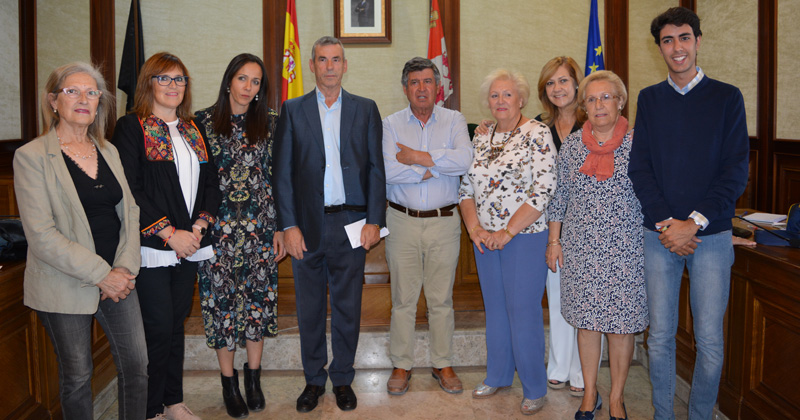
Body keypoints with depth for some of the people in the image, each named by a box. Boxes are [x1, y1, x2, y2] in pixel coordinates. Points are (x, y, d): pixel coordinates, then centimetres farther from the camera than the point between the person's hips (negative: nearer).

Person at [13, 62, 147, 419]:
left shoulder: (108, 151, 10)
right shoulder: (31, 156, -8)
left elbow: (129, 211, 9)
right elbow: (41, 235, -15)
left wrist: (125, 269, -6)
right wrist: (101, 275, -17)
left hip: (118, 279, 5)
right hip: (65, 286, -4)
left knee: (137, 365, 6)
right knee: (77, 376, 8)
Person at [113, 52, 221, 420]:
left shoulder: (193, 130, 15)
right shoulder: (131, 127, -3)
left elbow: (211, 182, 11)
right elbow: (130, 190, -11)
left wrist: (198, 228, -3)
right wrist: (169, 234, -15)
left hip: (189, 244, 6)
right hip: (151, 247, -5)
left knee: (177, 324, 13)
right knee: (158, 328, -3)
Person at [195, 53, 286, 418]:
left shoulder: (270, 123, 5)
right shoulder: (204, 121, 1)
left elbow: (278, 177, 5)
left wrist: (279, 228, 2)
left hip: (259, 226, 2)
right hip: (217, 226, -1)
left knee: (259, 298, 6)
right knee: (221, 300, 3)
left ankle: (253, 378, 22)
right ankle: (228, 381, 19)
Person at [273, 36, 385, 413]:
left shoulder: (366, 109, 7)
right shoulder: (292, 110, 6)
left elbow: (376, 168, 4)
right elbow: (282, 172, 2)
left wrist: (374, 220, -5)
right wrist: (289, 225, -6)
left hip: (350, 223, 0)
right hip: (307, 225, 0)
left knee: (347, 307, 8)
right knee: (309, 308, 9)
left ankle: (342, 379, 24)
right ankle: (313, 379, 25)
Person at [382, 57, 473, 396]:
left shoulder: (454, 121, 4)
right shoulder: (391, 124, 3)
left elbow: (464, 159, -15)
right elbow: (387, 170, -14)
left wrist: (418, 157, -15)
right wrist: (438, 167, -12)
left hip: (444, 221, 0)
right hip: (403, 221, 0)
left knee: (441, 299, 9)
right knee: (403, 298, 6)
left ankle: (443, 364, 23)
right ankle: (401, 365, 20)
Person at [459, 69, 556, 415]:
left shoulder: (537, 134, -9)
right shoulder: (481, 139, 10)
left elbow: (543, 189, -16)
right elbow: (466, 187, 11)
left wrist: (508, 232, -17)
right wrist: (474, 228, -4)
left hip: (525, 237, -6)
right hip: (486, 240, 6)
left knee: (523, 311, -1)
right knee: (494, 307, 15)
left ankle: (534, 388, 16)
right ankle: (498, 376, 31)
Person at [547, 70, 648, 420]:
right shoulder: (572, 144, 5)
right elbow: (560, 195, 10)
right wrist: (553, 240, 8)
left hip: (625, 250, -2)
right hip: (580, 248, 2)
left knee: (620, 324, 5)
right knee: (586, 321, 9)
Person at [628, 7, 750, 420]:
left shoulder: (726, 97, 4)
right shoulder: (649, 98, 9)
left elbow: (736, 170, -3)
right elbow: (639, 166, 2)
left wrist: (695, 222, -13)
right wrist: (665, 221, -10)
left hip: (711, 234, -1)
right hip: (659, 233, 1)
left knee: (710, 339, 2)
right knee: (660, 335, 7)